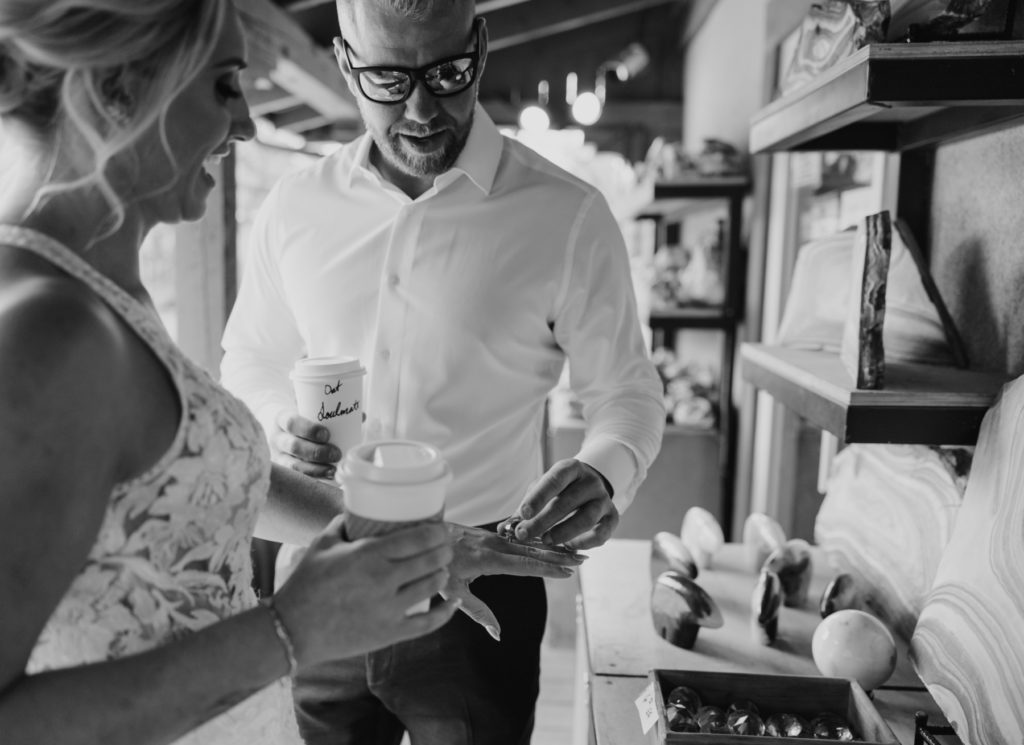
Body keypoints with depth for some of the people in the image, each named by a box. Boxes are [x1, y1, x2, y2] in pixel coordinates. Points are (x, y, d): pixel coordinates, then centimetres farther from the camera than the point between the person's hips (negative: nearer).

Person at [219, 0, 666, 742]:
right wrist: (280, 424, -12)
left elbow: (627, 391, -4)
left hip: (479, 589, -3)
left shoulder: (568, 215, -11)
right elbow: (249, 363, 10)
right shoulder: (295, 206, -1)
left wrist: (605, 474, -26)